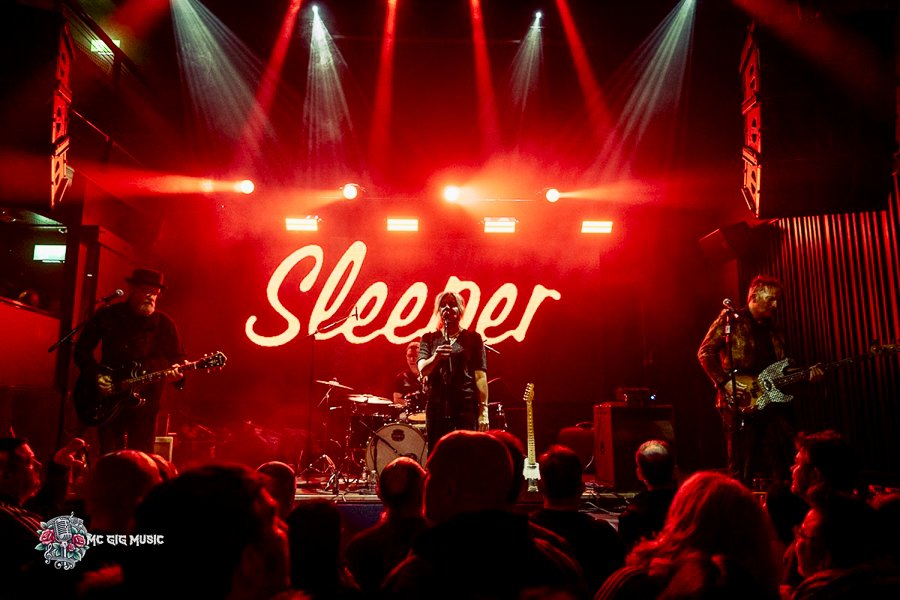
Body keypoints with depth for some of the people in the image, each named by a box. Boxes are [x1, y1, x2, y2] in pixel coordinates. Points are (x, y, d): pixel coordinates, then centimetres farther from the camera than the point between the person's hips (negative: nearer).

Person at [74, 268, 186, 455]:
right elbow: (81, 349, 10)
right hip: (107, 399, 1)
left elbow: (177, 357, 6)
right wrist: (96, 375, -4)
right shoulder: (107, 315, 4)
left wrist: (176, 373, -16)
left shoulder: (164, 324, 2)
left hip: (144, 402, -1)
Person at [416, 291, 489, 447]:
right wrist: (436, 357, -24)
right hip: (436, 406, 2)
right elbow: (422, 369, -2)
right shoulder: (428, 339, 12)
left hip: (466, 407, -2)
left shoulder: (473, 338, 7)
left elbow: (480, 377, 1)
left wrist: (483, 411, -6)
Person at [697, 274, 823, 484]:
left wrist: (806, 374, 4)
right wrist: (725, 382, -16)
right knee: (742, 469, -3)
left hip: (774, 403, 7)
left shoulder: (771, 328, 19)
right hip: (741, 405, -7)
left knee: (783, 467, 7)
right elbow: (705, 352, -8)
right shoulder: (731, 318, -2)